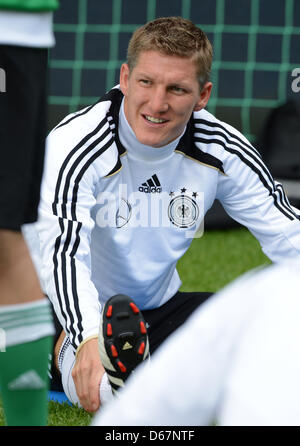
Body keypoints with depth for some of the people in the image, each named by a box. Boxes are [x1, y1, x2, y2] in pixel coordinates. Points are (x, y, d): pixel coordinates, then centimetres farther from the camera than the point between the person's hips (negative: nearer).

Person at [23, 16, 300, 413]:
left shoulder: (222, 150, -9)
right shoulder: (74, 144, -23)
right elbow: (63, 250, -37)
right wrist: (89, 341, -56)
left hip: (161, 305, 7)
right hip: (80, 317, -7)